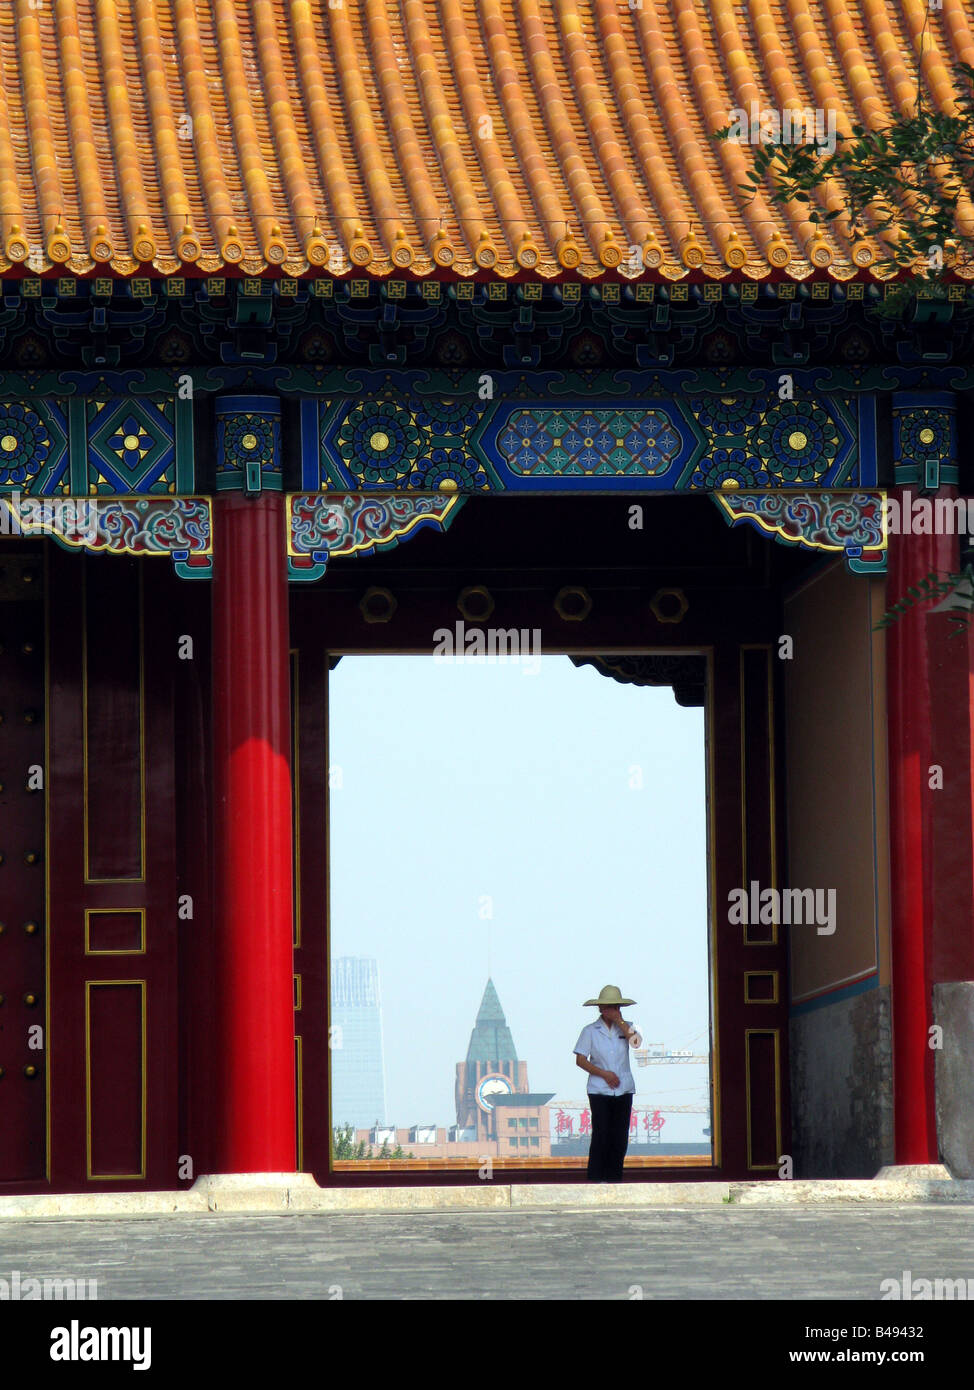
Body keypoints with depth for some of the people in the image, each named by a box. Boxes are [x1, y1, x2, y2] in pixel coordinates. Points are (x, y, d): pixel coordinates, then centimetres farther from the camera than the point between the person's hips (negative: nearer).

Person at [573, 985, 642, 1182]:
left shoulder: (625, 1027, 9)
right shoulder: (590, 1031, 2)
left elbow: (636, 1041, -12)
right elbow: (581, 1060, -2)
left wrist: (619, 1021, -11)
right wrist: (604, 1074, -11)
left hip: (623, 1090, 3)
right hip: (599, 1091, -3)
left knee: (620, 1136, 2)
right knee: (601, 1135, -8)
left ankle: (614, 1178, 8)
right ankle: (595, 1179, -5)